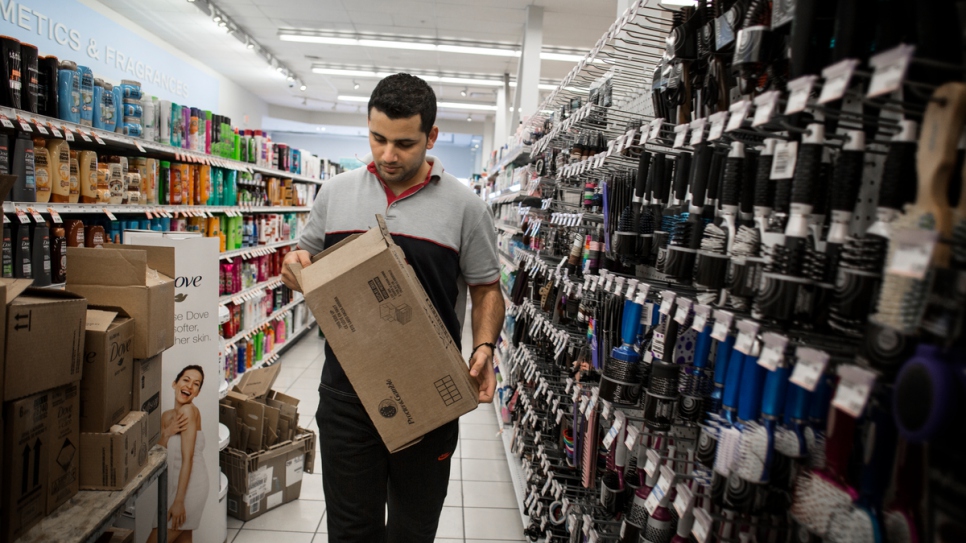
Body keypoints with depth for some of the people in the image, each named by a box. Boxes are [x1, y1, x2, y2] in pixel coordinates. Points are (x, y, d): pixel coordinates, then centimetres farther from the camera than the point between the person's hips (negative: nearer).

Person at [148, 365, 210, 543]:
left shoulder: (189, 410, -16)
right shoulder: (166, 415, 9)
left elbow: (188, 459, -20)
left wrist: (179, 501, -22)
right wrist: (166, 434, -14)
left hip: (188, 486, -8)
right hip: (175, 483, 8)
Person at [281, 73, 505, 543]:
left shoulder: (464, 205, -5)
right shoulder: (335, 192, 4)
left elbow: (487, 289, 1)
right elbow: (307, 262, 15)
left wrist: (483, 349, -15)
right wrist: (294, 266, -9)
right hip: (346, 393, 2)